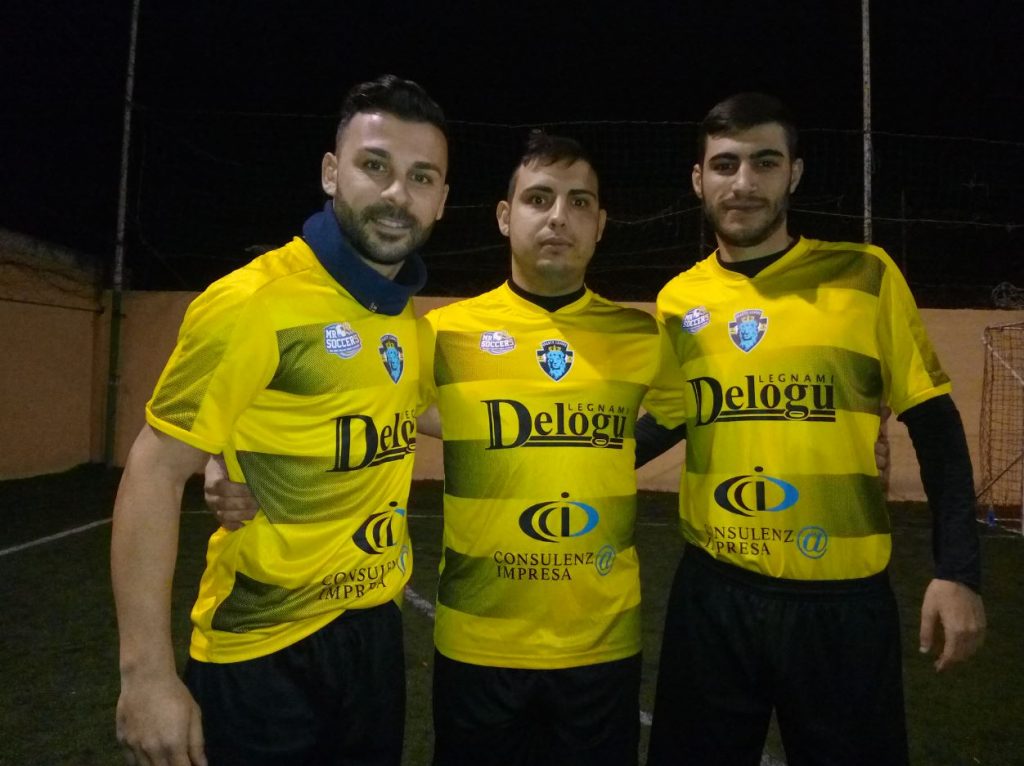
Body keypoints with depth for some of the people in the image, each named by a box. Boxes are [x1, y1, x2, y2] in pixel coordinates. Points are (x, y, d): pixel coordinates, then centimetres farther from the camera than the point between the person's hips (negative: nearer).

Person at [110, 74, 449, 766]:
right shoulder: (255, 301, -18)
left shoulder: (406, 313, 3)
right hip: (265, 655, -6)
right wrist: (147, 673, -18)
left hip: (376, 633, 7)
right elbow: (155, 471, -16)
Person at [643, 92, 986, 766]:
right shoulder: (678, 300, 2)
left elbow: (936, 428, -1)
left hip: (843, 597, -2)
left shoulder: (865, 276, -4)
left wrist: (957, 571, -6)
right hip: (713, 592, 2)